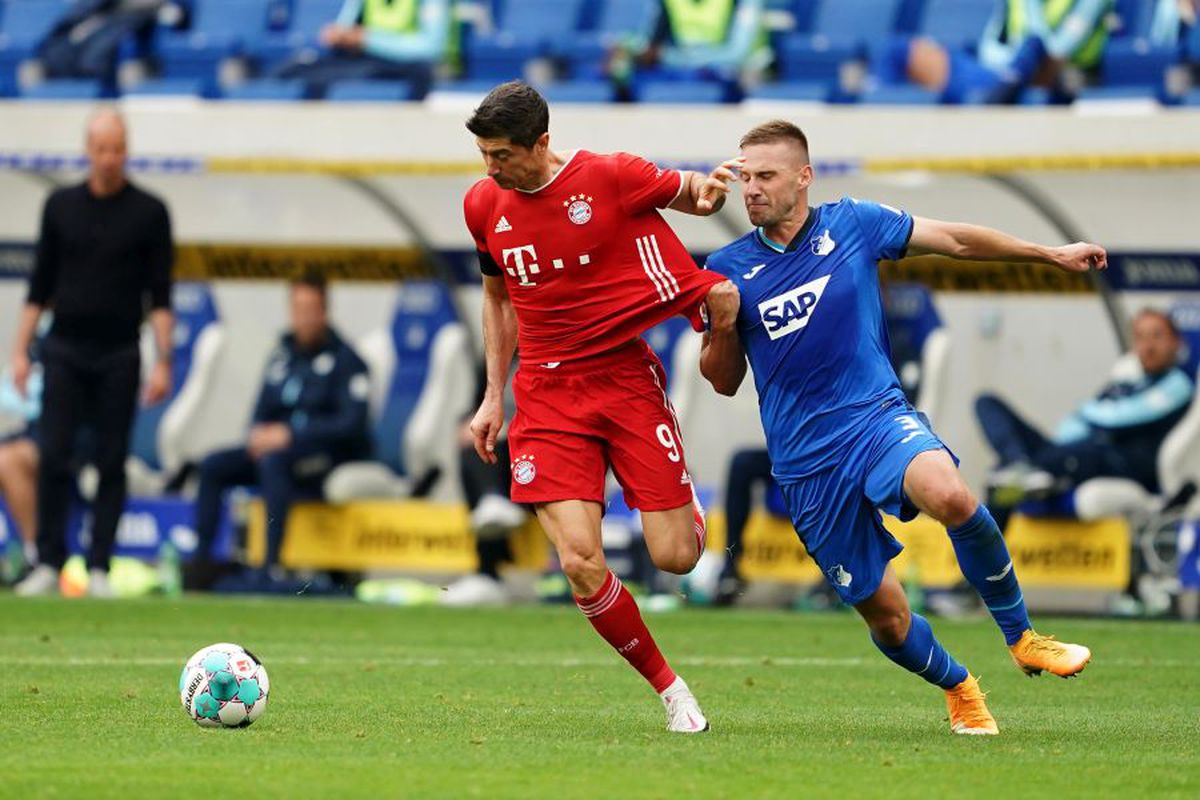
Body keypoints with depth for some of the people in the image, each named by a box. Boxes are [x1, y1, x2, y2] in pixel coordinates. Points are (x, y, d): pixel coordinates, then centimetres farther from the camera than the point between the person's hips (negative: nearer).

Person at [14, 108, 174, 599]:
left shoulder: (148, 213, 2)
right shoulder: (61, 206, 8)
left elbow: (159, 296, 0)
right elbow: (40, 285, 12)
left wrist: (162, 362, -7)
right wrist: (21, 350, 6)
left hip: (118, 356, -1)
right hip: (64, 351, 1)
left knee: (112, 463, 0)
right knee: (53, 457, -6)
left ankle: (99, 569, 4)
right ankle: (49, 563, -2)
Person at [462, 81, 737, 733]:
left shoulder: (609, 177, -9)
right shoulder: (484, 205, 4)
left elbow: (685, 192, 8)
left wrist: (706, 191, -16)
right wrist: (494, 396, 17)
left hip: (626, 378, -2)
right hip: (547, 395, 2)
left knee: (675, 557, -6)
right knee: (581, 566, -15)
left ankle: (684, 504, 32)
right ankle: (668, 688, 5)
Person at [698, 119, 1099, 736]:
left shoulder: (853, 224, 2)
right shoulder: (728, 268, 2)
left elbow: (954, 240, 14)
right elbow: (724, 380, 10)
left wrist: (1052, 254, 18)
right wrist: (721, 328, -12)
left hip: (877, 416, -1)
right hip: (805, 463, 1)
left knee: (950, 496, -34)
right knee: (883, 613, 0)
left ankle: (1021, 637, -12)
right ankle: (957, 688, 33)